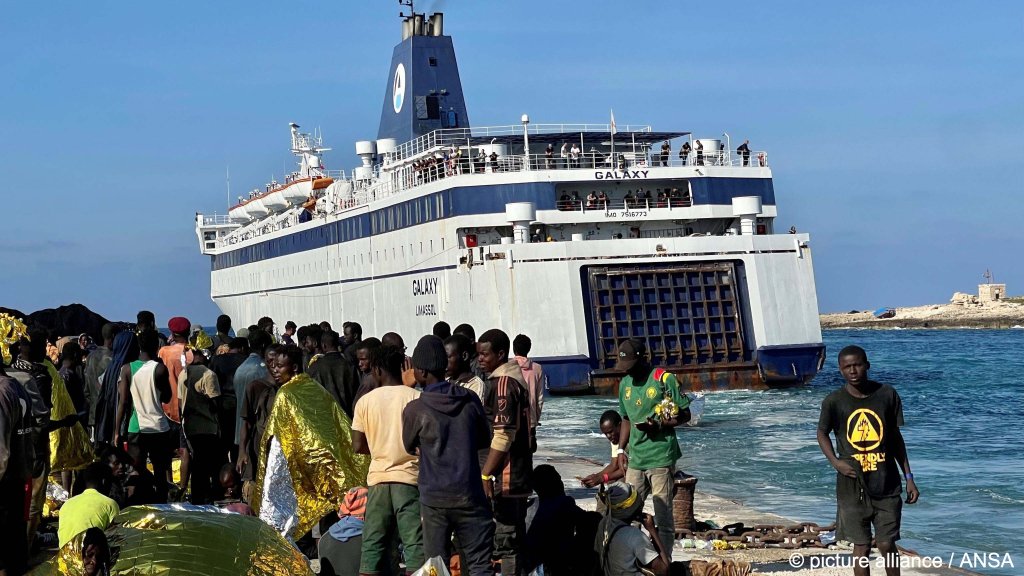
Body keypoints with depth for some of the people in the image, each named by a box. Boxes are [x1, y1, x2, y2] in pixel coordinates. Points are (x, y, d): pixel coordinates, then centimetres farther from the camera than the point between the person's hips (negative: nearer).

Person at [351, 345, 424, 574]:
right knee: (415, 544, -2)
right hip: (409, 477, -2)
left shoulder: (365, 402, 2)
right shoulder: (416, 398, -3)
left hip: (378, 478, 2)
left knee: (372, 544, 9)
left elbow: (359, 446, 3)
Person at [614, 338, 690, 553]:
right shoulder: (625, 384, 13)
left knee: (663, 515, -3)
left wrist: (659, 425, -18)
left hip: (661, 457, -6)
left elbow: (685, 415, -5)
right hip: (635, 459, 6)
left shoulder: (664, 379, -7)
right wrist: (621, 449, 12)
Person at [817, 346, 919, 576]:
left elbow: (896, 437, 8)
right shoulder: (834, 401, -6)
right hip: (852, 484, -1)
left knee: (887, 545, 2)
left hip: (886, 483, 1)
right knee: (861, 548, 4)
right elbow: (822, 433, 11)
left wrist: (909, 477, 7)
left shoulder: (887, 394, -2)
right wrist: (835, 462, -6)